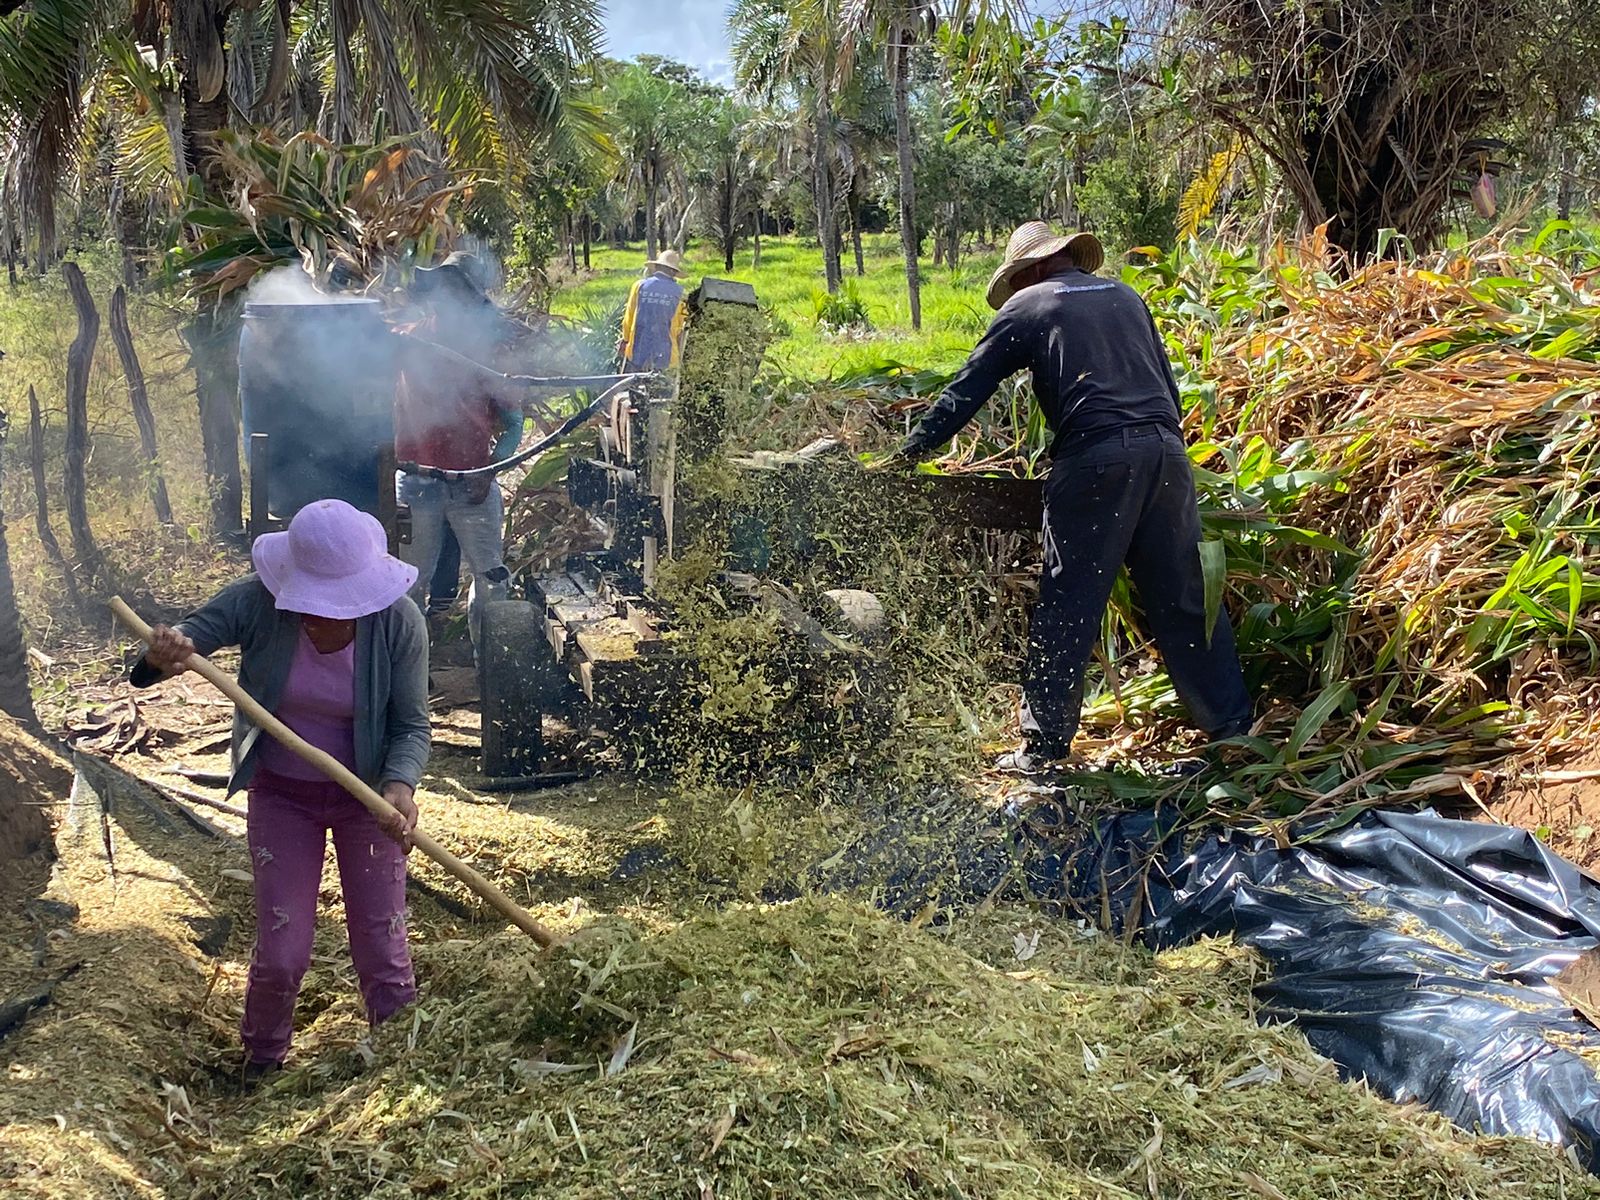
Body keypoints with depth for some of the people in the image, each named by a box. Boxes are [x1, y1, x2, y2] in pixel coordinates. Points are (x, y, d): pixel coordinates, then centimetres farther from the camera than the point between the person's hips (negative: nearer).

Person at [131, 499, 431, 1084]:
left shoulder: (399, 622, -22)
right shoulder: (257, 603, -21)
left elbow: (412, 725, -16)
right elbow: (182, 637, -16)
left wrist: (400, 784, -36)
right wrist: (162, 656, -42)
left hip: (366, 793, -1)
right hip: (281, 794, 1)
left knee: (383, 948, 7)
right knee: (281, 954, 5)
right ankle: (262, 1062, 36)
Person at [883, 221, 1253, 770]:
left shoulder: (1024, 307, 12)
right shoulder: (1124, 296, 25)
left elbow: (967, 391, 11)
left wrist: (909, 452, 18)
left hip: (1095, 457, -5)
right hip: (1164, 449, 5)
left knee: (1068, 607, 0)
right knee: (1186, 598, 12)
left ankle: (1044, 745, 3)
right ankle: (1231, 723, 16)